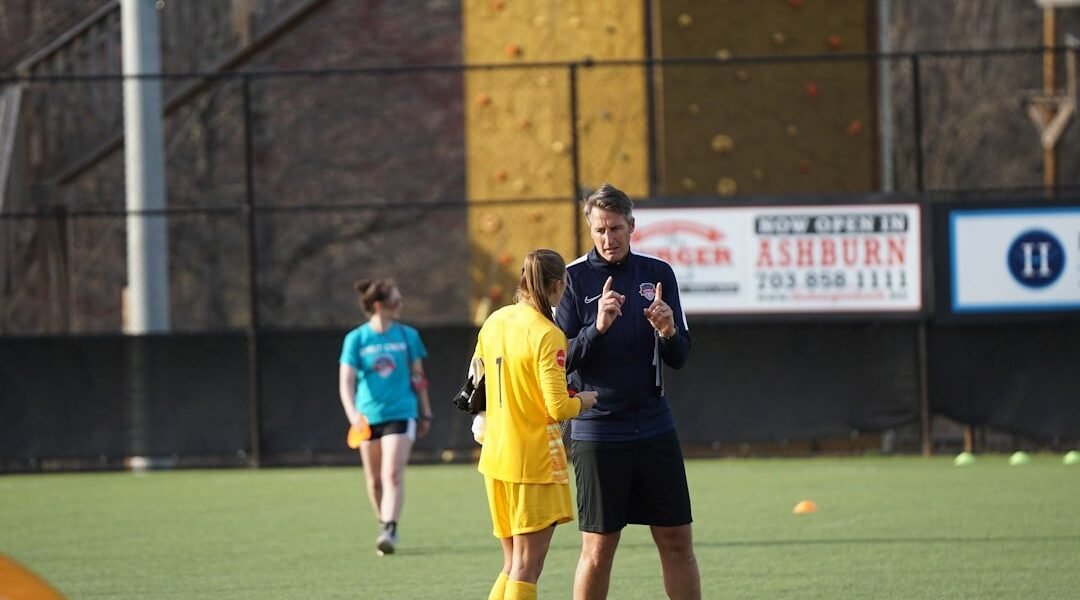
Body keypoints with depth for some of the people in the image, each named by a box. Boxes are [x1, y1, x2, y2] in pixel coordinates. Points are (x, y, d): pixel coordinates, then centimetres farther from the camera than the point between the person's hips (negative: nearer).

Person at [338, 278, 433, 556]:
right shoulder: (356, 339, -2)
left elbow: (418, 377, 12)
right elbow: (346, 380, -8)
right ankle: (383, 524, 27)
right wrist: (352, 412, -24)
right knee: (374, 479, 9)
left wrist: (426, 414, 14)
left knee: (393, 474, -16)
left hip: (400, 413, -1)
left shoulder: (408, 335, 3)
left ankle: (390, 530, -21)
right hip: (368, 416, 1)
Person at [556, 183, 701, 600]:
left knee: (677, 542, 4)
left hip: (654, 425, 3)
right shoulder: (574, 278, -4)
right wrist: (597, 328, -24)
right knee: (598, 549, -1)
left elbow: (679, 358, 7)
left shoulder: (658, 273, 5)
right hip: (597, 430, -3)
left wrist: (667, 332, -15)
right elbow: (561, 360, -7)